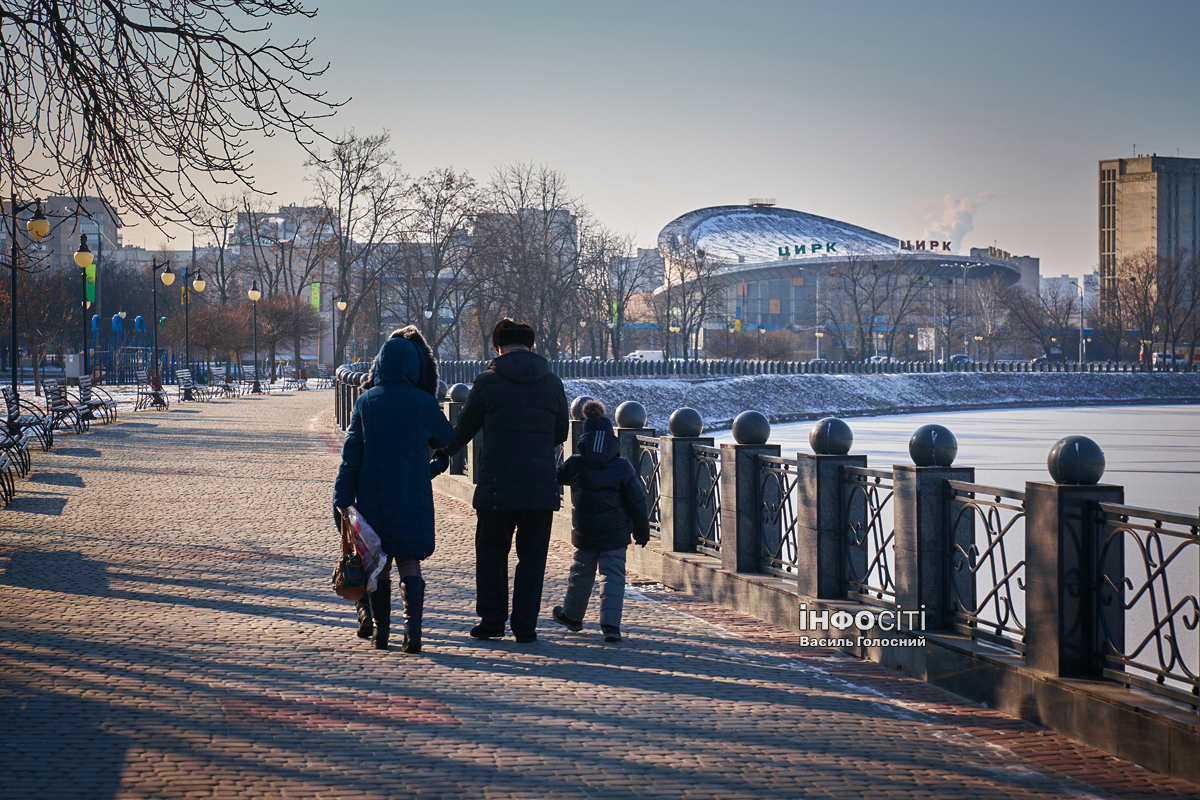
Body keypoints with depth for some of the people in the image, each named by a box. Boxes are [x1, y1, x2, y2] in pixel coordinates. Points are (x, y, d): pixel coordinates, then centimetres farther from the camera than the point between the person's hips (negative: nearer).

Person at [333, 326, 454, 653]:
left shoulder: (366, 402, -1)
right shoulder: (425, 404, -4)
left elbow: (351, 455, -1)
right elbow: (446, 438, 13)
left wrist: (342, 500, 0)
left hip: (372, 496, 1)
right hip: (414, 496, -1)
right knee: (410, 563, 3)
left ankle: (379, 629, 14)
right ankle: (412, 628, -12)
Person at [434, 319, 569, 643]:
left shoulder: (488, 382, -3)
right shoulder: (553, 383, 6)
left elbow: (463, 428, 7)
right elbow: (560, 434, 15)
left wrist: (443, 455, 27)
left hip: (497, 485, -2)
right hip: (542, 488, 2)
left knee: (491, 554, 12)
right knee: (532, 557, 9)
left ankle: (492, 620, 12)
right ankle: (525, 625, 7)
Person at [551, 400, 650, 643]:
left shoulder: (574, 466, -9)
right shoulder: (623, 467, -10)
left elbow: (556, 477, 12)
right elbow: (637, 503, -4)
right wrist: (642, 532, 7)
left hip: (584, 534, 2)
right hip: (615, 534, -2)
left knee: (581, 573, 18)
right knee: (613, 576, 1)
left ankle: (572, 616, 35)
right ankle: (610, 624, -12)